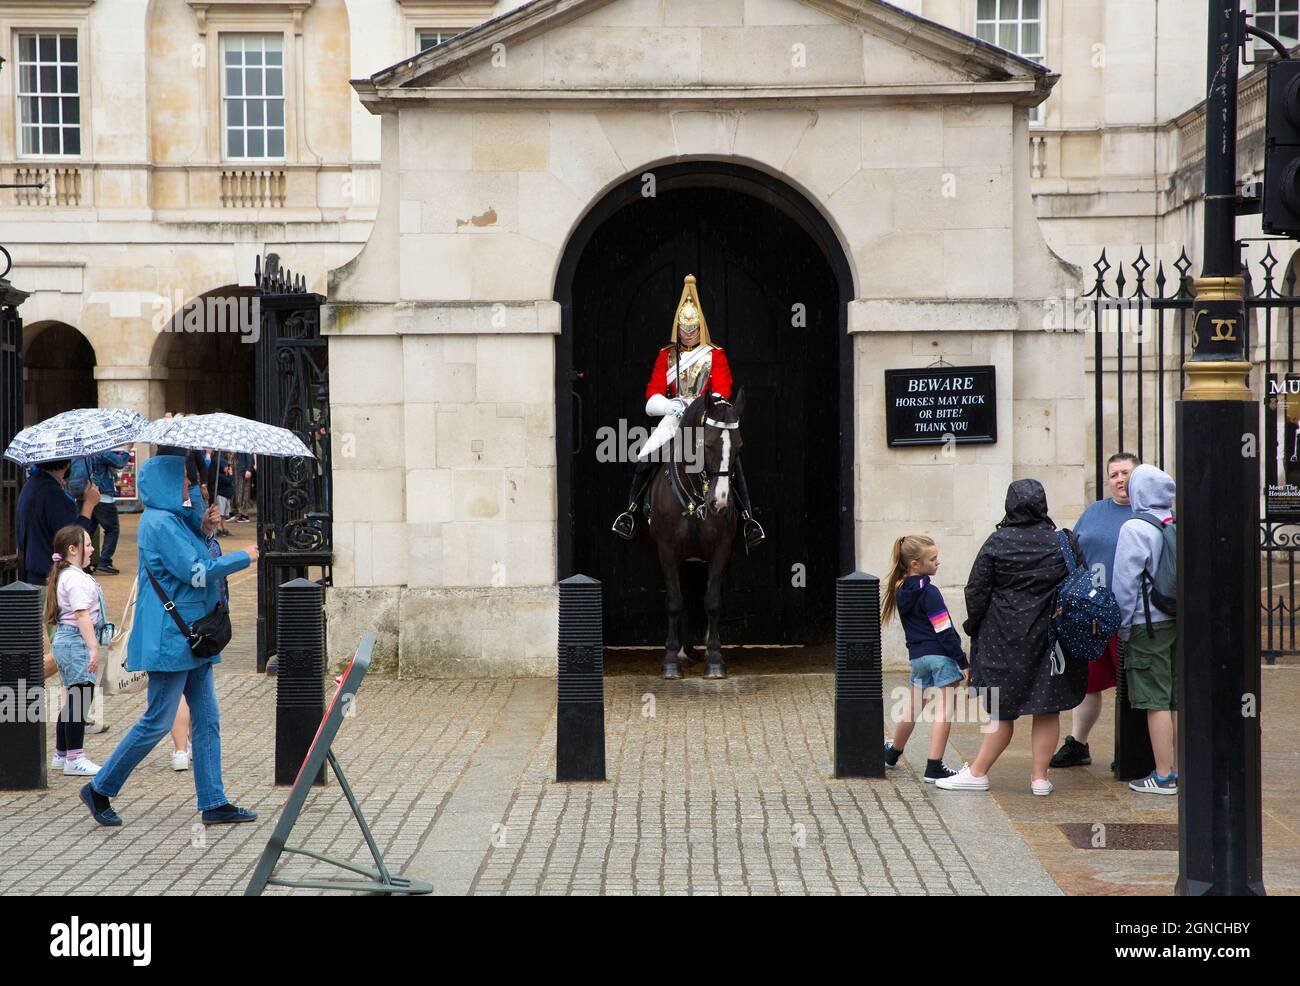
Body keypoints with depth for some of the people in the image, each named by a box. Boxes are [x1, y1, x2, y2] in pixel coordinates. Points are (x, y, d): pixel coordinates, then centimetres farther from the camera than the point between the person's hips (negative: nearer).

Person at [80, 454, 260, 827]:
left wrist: (204, 527, 7)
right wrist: (244, 558, -10)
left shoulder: (174, 518, 16)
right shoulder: (160, 522, -15)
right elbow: (196, 572, -20)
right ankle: (99, 789, 9)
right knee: (158, 721, -5)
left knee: (207, 719, 7)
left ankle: (213, 803, 10)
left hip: (191, 637, 10)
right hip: (169, 638, -10)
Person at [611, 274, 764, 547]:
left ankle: (747, 518, -19)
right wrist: (671, 405, -20)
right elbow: (653, 392, 2)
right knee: (645, 458, -20)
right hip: (673, 419, 1)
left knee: (732, 459, -24)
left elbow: (722, 391, -4)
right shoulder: (666, 355, 12)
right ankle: (631, 512, -8)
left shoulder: (715, 355, 8)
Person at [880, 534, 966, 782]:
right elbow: (944, 631, -16)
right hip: (939, 655, -8)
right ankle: (934, 768, -4)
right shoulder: (929, 592, -16)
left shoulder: (901, 590, 7)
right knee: (944, 710, -2)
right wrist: (963, 661, -11)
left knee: (913, 707, 24)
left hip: (916, 655, 8)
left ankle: (892, 753, 39)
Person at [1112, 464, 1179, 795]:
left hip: (1149, 623, -7)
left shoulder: (1135, 529, -12)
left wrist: (1123, 627, -3)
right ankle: (1178, 769, 18)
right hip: (1179, 619, 7)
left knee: (1156, 702, -3)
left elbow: (1125, 583, -12)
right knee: (1177, 700, 12)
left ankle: (1163, 776, 0)